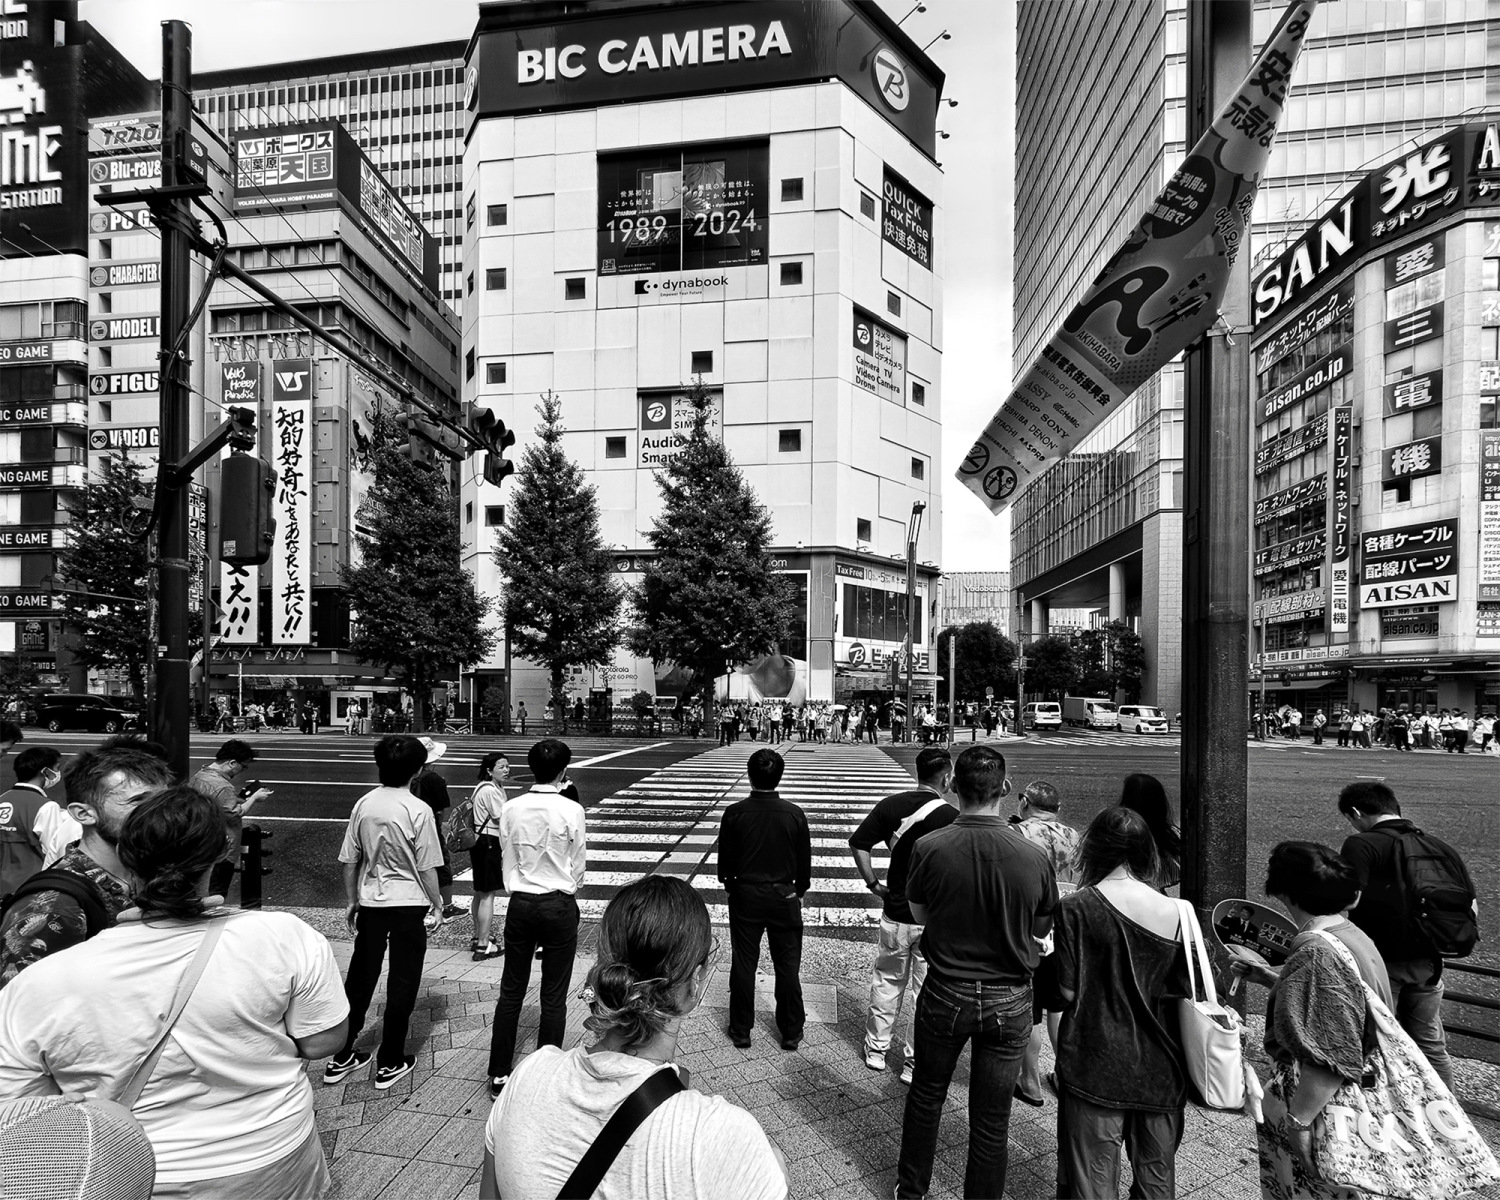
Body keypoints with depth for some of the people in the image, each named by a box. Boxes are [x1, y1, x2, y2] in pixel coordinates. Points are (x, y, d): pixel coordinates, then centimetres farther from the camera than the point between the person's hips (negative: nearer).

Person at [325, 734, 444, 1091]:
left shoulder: (363, 804, -3)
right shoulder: (418, 810, -17)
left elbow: (350, 860, 4)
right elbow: (427, 868, -13)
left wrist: (350, 901, 17)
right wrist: (437, 905, 0)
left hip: (370, 901, 4)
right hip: (409, 904, -4)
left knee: (360, 976, 17)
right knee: (402, 982, 9)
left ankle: (342, 1056, 29)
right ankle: (390, 1062, 19)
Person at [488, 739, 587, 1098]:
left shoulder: (511, 809, -4)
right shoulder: (572, 810, -14)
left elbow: (508, 861, 3)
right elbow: (578, 866, -5)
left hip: (520, 903, 3)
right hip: (559, 905, -3)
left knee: (511, 991, 15)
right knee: (554, 997, 9)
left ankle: (499, 1074, 25)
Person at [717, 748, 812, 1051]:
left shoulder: (735, 813, -13)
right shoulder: (794, 814, -11)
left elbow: (725, 857, -3)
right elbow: (805, 859, -2)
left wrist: (728, 885, 14)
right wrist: (800, 890, 13)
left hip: (745, 896, 0)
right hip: (784, 896, 0)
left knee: (743, 963, 13)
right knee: (787, 965, 13)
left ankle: (741, 1030, 25)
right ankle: (791, 1032, 24)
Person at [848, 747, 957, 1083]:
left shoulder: (891, 806, -6)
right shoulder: (951, 816, -17)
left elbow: (857, 843, -6)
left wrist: (873, 884, 2)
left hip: (895, 913, 3)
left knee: (886, 983, 20)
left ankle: (876, 1049, 33)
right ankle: (915, 1064, 24)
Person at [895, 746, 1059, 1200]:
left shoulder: (928, 848, -20)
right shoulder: (1033, 858, -19)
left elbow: (919, 914, -2)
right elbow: (1042, 931, -2)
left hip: (945, 995, 1)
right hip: (1009, 1001, 0)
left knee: (926, 1095, 24)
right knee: (991, 1121, 16)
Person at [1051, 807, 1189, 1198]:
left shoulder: (1075, 908, -15)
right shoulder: (1174, 911, -6)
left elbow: (1068, 992, -13)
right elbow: (1184, 990, 0)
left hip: (1096, 1065, -3)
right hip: (1160, 1065, 4)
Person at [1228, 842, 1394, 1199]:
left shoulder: (1319, 954, -26)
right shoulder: (1350, 935, 3)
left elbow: (1330, 1056, -27)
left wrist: (1299, 1121, -22)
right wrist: (1267, 977, 18)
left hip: (1320, 1104, -9)